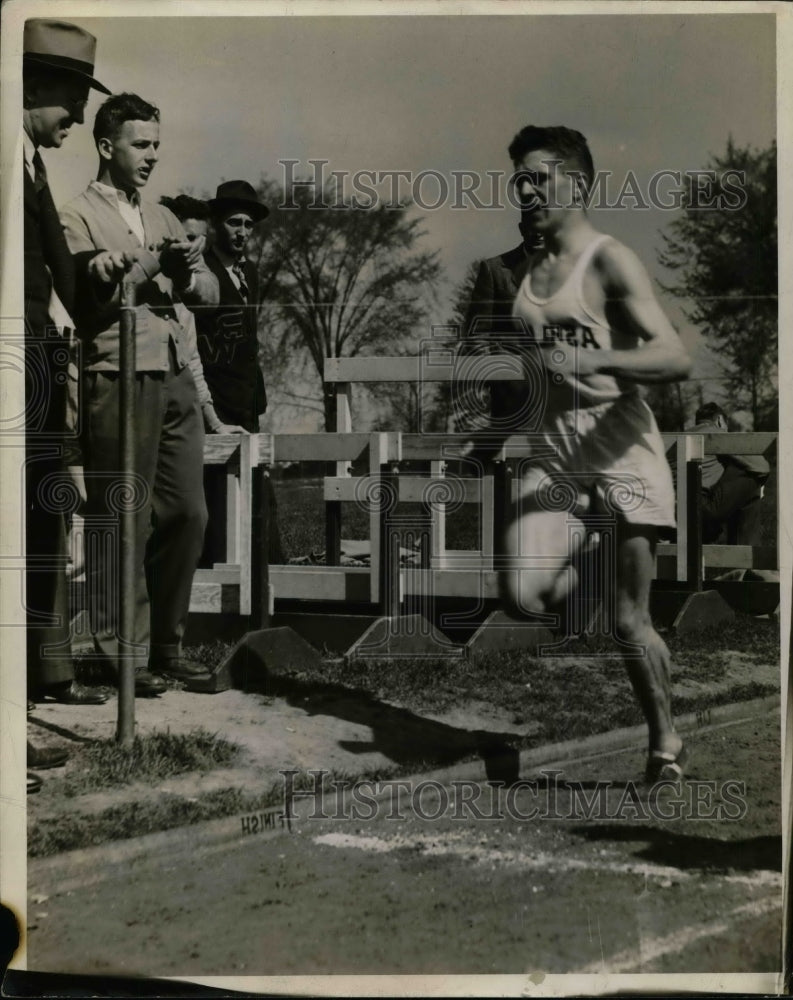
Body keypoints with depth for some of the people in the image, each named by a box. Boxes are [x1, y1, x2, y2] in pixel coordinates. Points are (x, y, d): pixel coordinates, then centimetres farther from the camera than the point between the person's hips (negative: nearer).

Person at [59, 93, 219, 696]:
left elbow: (209, 294, 17)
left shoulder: (163, 218, 22)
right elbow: (85, 304, -11)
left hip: (177, 379, 7)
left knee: (187, 514, 6)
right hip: (120, 380, -7)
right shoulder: (79, 217, 1)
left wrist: (188, 272, -3)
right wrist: (147, 267, -21)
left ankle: (166, 647, 17)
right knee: (125, 522, -4)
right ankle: (124, 656, 4)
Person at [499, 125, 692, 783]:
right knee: (522, 596, -16)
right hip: (554, 457, 5)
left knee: (630, 624, 1)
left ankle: (666, 747, 22)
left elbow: (676, 359, -18)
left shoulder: (611, 262, -7)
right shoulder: (522, 271, 13)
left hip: (624, 457, -5)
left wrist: (594, 361, -31)